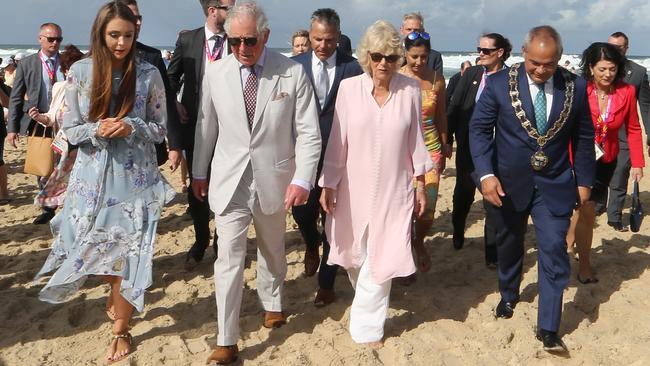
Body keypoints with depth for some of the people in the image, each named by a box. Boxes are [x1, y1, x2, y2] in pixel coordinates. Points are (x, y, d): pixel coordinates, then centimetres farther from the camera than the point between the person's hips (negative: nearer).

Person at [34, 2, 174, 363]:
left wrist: (131, 127, -21)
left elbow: (160, 129, -2)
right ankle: (117, 297, 48)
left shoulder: (149, 74, -8)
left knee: (126, 251, 3)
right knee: (98, 249, 15)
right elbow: (69, 130, -1)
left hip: (134, 178, -2)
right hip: (92, 177, 2)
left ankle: (121, 328, 24)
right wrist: (97, 129, -21)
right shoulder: (80, 71, -5)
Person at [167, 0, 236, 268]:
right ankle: (200, 241, 31)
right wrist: (173, 104, -2)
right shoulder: (187, 40, 0)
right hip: (196, 125, 1)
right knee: (197, 187, 11)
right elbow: (171, 76, 12)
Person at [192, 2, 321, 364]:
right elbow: (206, 126, 5)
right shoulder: (216, 72, -5)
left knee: (272, 250, 20)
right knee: (229, 258, -2)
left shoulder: (293, 73, -10)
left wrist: (302, 179, -19)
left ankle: (272, 303, 47)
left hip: (273, 179, 0)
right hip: (228, 180, 0)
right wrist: (199, 172, 12)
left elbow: (309, 132, -9)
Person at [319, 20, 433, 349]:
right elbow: (337, 140, -4)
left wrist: (421, 184, 5)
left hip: (394, 190, -1)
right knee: (355, 254, 17)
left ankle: (367, 326, 17)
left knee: (383, 258, 0)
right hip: (354, 188, 1)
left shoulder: (411, 89, -6)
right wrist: (327, 184, -2)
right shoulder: (349, 88, -8)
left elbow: (415, 140, 2)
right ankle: (370, 305, 47)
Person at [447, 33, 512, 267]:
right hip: (467, 147, 4)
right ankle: (457, 235, 46)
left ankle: (492, 254, 13)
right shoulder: (470, 74, 0)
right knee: (463, 194, 21)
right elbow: (454, 108, 3)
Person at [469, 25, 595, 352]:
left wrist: (584, 180, 6)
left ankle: (548, 328, 5)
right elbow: (479, 129, -8)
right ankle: (508, 296, 45)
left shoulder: (576, 87, -5)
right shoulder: (499, 83, -11)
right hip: (508, 182, 0)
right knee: (508, 245, 19)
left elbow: (584, 137, 4)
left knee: (554, 252, -5)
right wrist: (486, 173, -19)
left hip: (554, 184, 0)